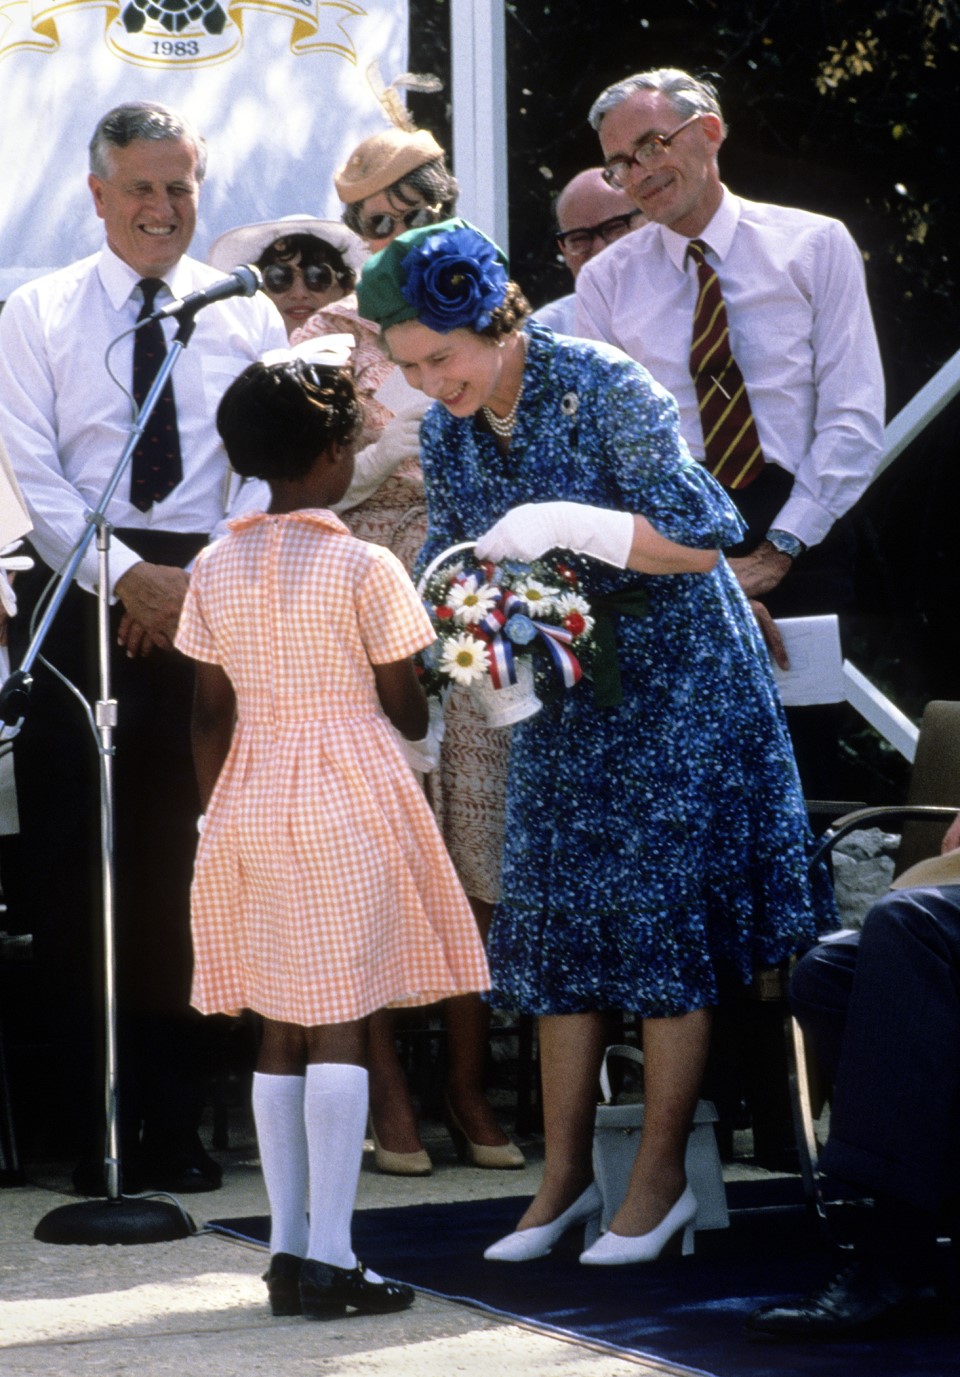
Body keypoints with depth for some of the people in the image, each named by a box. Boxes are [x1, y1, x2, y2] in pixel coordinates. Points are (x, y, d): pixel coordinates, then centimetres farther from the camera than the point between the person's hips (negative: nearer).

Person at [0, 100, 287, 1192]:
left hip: (213, 594, 1)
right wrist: (130, 578, -13)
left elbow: (266, 470, 4)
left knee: (186, 858, 1)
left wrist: (202, 587, -10)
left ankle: (173, 1121, 8)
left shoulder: (244, 315, 11)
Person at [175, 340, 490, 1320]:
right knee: (339, 1026, -4)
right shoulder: (364, 567, -10)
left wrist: (218, 814, 16)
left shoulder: (216, 568, 4)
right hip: (350, 804, -5)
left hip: (248, 807, 5)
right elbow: (404, 706, -4)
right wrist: (421, 739, 18)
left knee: (279, 1030, 9)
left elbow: (209, 713, 7)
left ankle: (288, 1249, 11)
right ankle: (328, 1258, -7)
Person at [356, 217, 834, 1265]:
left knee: (659, 909, -6)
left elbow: (700, 541, -22)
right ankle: (565, 1173, 12)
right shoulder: (446, 434, 0)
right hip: (561, 689, 6)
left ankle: (661, 1177, 3)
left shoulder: (604, 389, -19)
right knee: (552, 914, 4)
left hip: (673, 677, -6)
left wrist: (562, 524, -28)